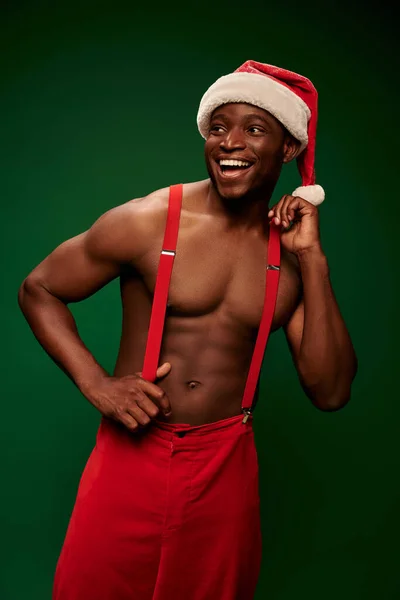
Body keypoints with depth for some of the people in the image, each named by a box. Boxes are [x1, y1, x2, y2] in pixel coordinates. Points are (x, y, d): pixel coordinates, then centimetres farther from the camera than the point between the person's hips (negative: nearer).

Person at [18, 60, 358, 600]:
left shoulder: (294, 256, 0)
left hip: (227, 469, 3)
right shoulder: (146, 222, -8)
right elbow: (39, 290, 1)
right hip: (134, 452, -2)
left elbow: (331, 391, -6)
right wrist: (96, 385, -12)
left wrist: (312, 258, -12)